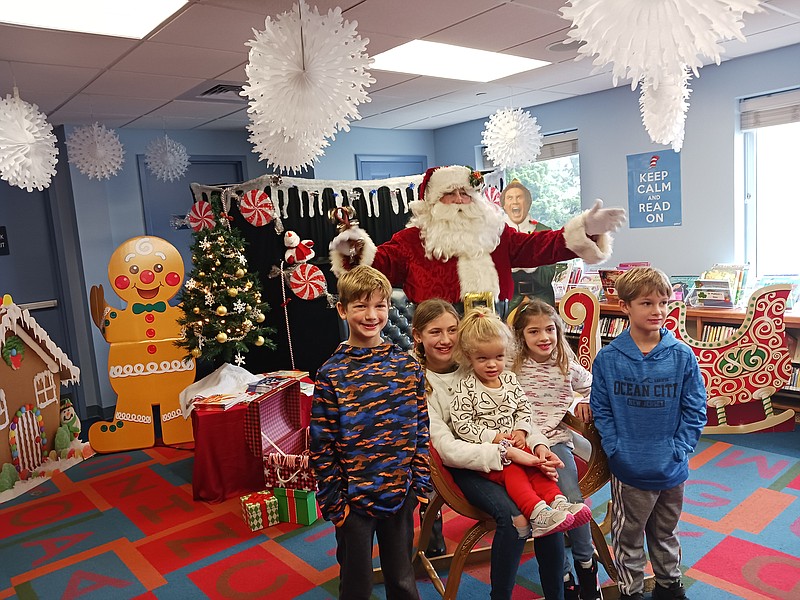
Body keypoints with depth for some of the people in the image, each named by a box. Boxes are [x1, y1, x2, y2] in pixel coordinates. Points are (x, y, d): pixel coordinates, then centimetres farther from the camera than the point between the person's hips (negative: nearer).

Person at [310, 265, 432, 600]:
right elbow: (322, 446, -8)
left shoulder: (408, 366, -3)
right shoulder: (332, 374, -11)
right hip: (353, 497, -2)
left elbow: (420, 430, 3)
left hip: (401, 494, 2)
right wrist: (333, 502, -7)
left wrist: (420, 484, 1)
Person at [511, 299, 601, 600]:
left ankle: (586, 565, 3)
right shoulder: (512, 367, 2)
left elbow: (593, 387, 27)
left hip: (557, 440, 2)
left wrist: (584, 401, 6)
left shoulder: (567, 367, 10)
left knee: (572, 497, -21)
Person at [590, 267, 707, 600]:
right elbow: (601, 410, -6)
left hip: (672, 469, 2)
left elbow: (695, 410, -3)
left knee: (666, 532, 25)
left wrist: (679, 450, -9)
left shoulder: (682, 356, -9)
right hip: (628, 470, -2)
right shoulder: (607, 358, -11)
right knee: (628, 536, 15)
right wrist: (616, 449, -12)